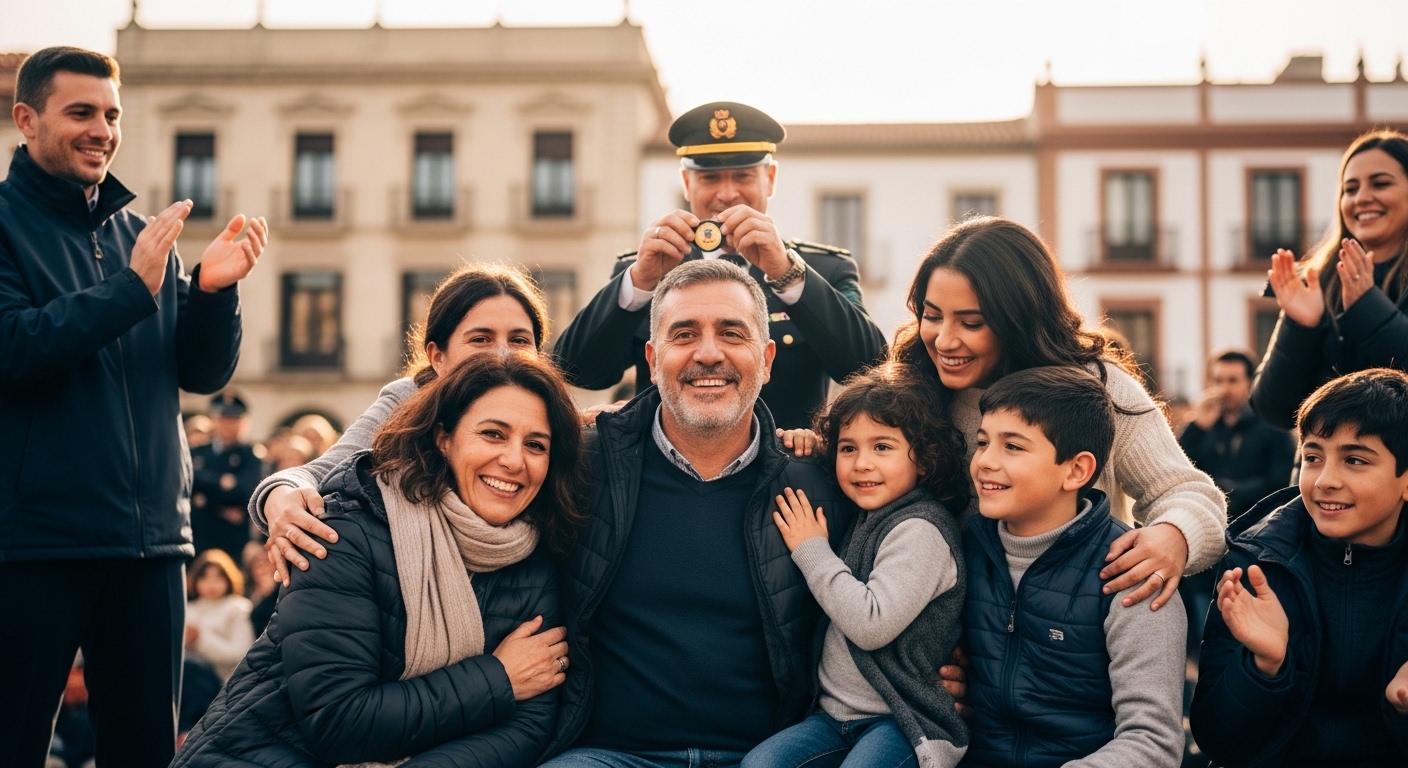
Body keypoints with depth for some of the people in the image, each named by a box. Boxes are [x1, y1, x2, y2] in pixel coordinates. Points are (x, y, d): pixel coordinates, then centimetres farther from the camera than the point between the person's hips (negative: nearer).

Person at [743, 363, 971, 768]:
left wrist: (812, 550, -11)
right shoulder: (866, 520, 13)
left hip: (902, 720, -7)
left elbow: (872, 624, -22)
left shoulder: (919, 529, -13)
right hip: (837, 712, 7)